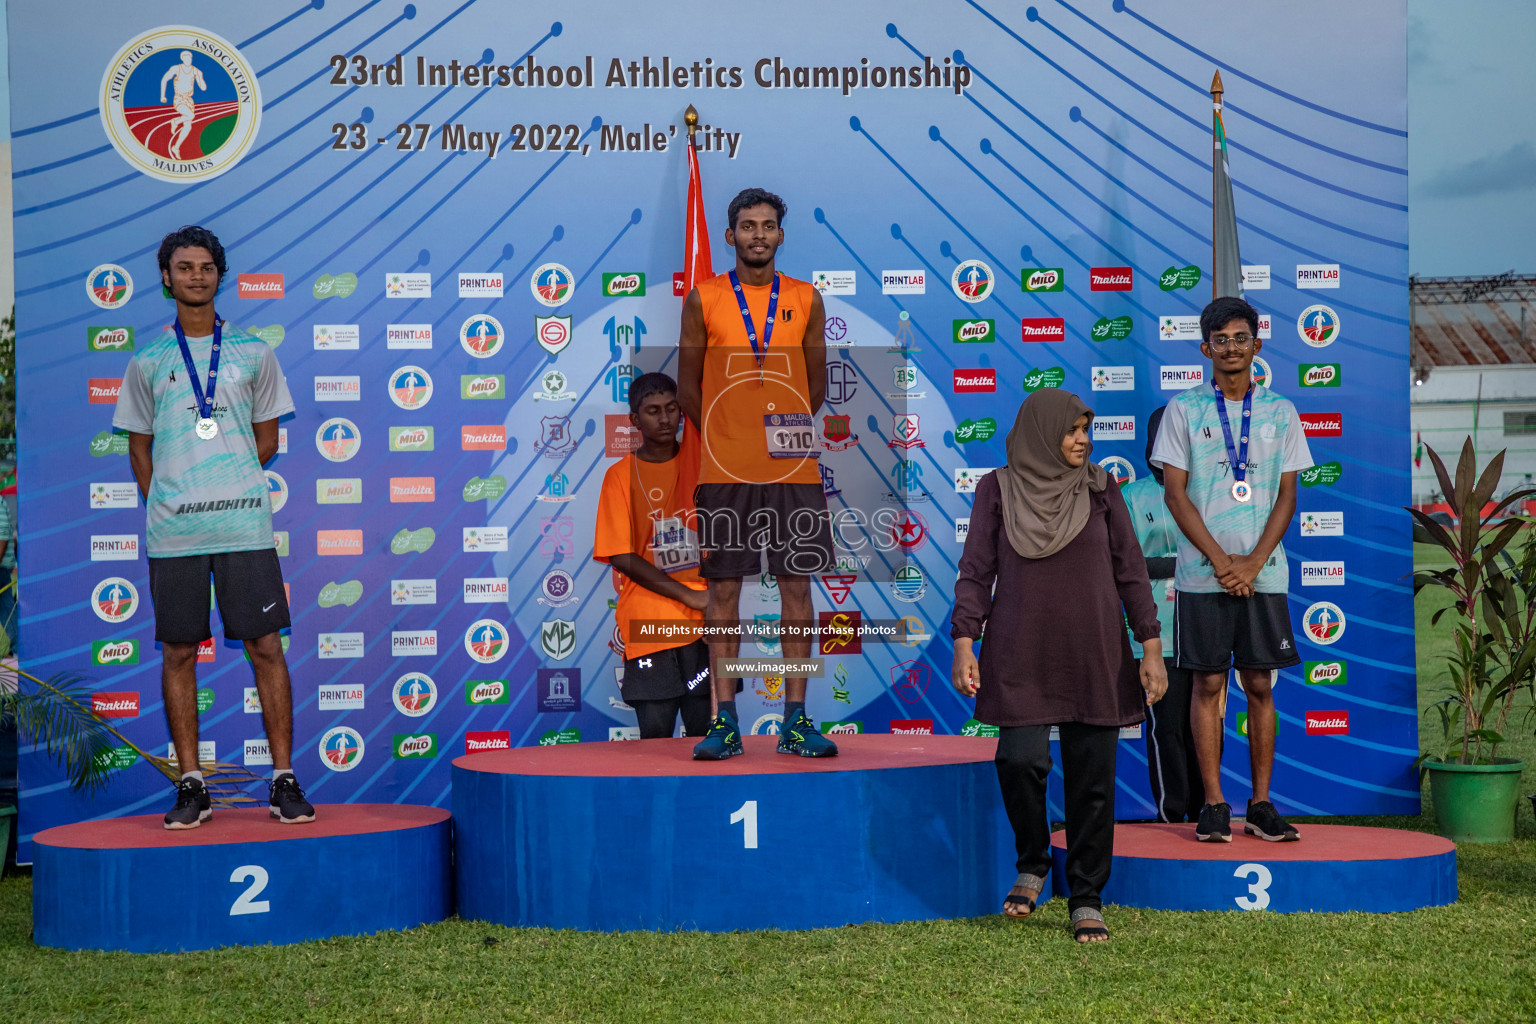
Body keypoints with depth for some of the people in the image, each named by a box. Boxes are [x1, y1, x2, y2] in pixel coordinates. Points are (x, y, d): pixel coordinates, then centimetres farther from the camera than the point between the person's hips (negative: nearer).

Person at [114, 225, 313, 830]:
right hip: (171, 532, 1)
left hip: (244, 523, -1)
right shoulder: (147, 362, 10)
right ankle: (191, 785, 10)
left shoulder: (254, 353, 9)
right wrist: (164, 502, 6)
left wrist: (223, 478, 7)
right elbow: (140, 446, 15)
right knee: (178, 653, 3)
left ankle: (284, 780, 2)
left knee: (266, 647, -3)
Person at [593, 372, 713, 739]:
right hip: (648, 623, -2)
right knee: (655, 734, -6)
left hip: (703, 620, 2)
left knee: (704, 730, -3)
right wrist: (689, 595, -8)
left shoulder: (697, 455, 9)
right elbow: (621, 556, -3)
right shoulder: (621, 475, 2)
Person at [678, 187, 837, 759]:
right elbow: (687, 386, 8)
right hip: (723, 469, -1)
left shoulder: (806, 299, 7)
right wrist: (723, 437, 9)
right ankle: (725, 722, 6)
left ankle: (796, 721, 8)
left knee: (797, 586, 2)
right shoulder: (704, 299, 3)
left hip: (794, 469, 2)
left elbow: (816, 385, 15)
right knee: (723, 589, 1)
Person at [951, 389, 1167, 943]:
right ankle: (1032, 863, 12)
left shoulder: (1100, 489, 6)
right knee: (1020, 760, -16)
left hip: (1093, 657, 1)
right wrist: (964, 643, -7)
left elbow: (1130, 572, 7)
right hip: (1020, 656, -1)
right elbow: (976, 571, 3)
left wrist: (1151, 647, 1)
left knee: (1092, 778, 1)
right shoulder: (998, 490, 3)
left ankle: (1086, 899, 15)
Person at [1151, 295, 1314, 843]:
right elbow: (1176, 494, -1)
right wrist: (1221, 561, -10)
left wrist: (1253, 562, -8)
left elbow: (1287, 495, 5)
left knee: (1260, 686, 4)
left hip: (1264, 573, 2)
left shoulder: (1280, 412, 9)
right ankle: (1214, 805, 6)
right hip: (1201, 573, -2)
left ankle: (1261, 804, 11)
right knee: (1208, 685, 0)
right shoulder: (1183, 410, 3)